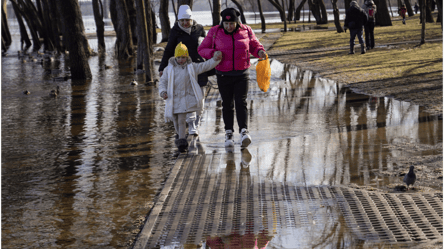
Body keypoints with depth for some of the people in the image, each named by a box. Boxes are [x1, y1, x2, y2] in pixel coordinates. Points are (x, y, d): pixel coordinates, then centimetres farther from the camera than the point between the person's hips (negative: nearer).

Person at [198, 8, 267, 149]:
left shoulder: (246, 31, -2)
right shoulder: (215, 32, -4)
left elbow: (255, 46, 12)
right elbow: (202, 49, 3)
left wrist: (260, 52, -12)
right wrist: (213, 53, -18)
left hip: (242, 74, 0)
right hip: (224, 75, 0)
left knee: (241, 102, -11)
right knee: (227, 104, 7)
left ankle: (244, 132, -19)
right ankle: (229, 135, 16)